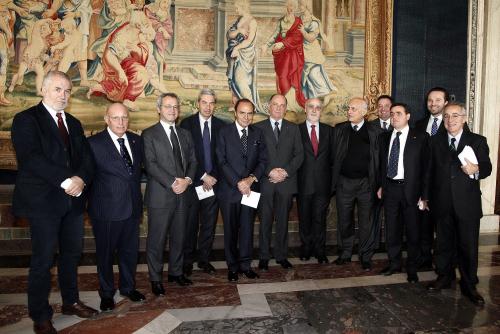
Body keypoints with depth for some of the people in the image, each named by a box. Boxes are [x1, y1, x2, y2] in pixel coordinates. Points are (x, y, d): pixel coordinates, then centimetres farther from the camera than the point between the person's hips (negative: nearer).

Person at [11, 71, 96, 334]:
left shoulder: (74, 123, 16)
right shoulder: (26, 120, -4)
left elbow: (87, 156, 7)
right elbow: (31, 158, -17)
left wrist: (81, 178, -13)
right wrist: (66, 181, -22)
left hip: (73, 200, 6)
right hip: (44, 201, -6)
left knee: (72, 253, 15)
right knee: (43, 260, 3)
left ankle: (71, 302, 33)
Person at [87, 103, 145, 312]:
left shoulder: (136, 141, 6)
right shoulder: (94, 143, -11)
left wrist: (138, 200, 12)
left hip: (133, 208, 5)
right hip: (106, 210, -4)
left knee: (130, 251, 17)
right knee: (105, 253, 12)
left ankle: (128, 287, 38)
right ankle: (107, 293, 32)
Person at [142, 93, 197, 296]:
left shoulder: (185, 134, 15)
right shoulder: (149, 134, -2)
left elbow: (192, 161, 11)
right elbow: (150, 164, -12)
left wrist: (187, 180, -8)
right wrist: (172, 183, -17)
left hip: (182, 194, 5)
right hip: (160, 196, -5)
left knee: (179, 237, 14)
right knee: (156, 239, 3)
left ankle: (176, 272, 30)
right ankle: (155, 279, 19)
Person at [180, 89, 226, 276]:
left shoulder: (221, 126, 5)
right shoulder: (187, 124, -2)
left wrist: (212, 178, -6)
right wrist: (203, 176, -11)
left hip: (213, 182, 2)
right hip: (192, 182, -2)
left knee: (209, 224, 10)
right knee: (190, 224, 7)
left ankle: (204, 259, 25)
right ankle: (187, 261, 23)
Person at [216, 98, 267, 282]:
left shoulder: (258, 133, 7)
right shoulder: (224, 132, -3)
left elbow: (263, 160, 3)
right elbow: (222, 162, -9)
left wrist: (252, 178, -13)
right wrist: (238, 183, -16)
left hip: (250, 189, 2)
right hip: (229, 189, -2)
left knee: (247, 228, 10)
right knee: (230, 229, 8)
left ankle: (245, 264, 24)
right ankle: (233, 266, 23)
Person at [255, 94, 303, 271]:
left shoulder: (293, 128, 11)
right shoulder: (258, 128, 4)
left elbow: (299, 154, 5)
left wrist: (286, 171, -9)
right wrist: (270, 172, -13)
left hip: (286, 182, 2)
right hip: (265, 182, -1)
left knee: (283, 221, 9)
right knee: (265, 221, 5)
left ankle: (281, 255, 21)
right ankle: (263, 257, 17)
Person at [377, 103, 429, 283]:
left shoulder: (420, 137, -4)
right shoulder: (385, 137, 9)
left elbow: (426, 166, -5)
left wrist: (423, 193, -10)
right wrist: (381, 185, 9)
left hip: (410, 189, -4)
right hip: (390, 188, 4)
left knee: (412, 231, 7)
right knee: (392, 229, 13)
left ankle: (412, 268, 23)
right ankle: (394, 263, 29)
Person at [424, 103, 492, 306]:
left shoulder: (478, 141, 1)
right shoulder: (435, 141, 6)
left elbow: (487, 168, -3)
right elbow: (430, 170, 6)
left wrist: (476, 171, -26)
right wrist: (426, 196, 7)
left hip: (467, 204, -2)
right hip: (442, 203, 2)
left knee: (468, 245, 5)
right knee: (443, 243, 14)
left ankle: (469, 285, 20)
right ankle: (444, 277, 31)